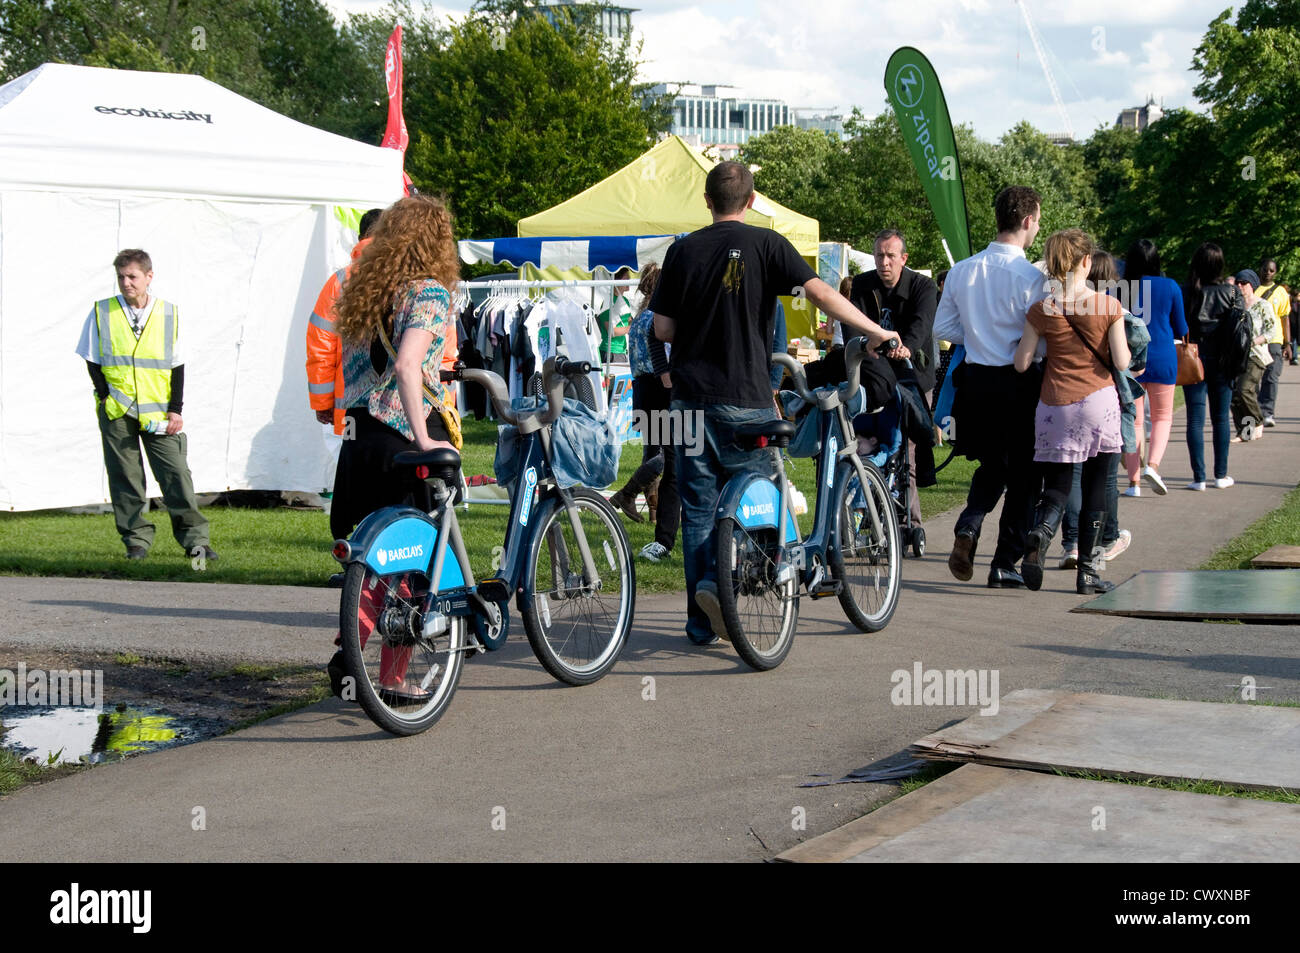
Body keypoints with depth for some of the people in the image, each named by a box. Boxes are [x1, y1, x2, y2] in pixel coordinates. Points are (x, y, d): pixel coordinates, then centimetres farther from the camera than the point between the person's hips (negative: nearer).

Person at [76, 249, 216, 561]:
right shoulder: (102, 313, 4)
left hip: (158, 413, 0)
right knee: (125, 477, 2)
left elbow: (177, 365, 6)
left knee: (176, 474, -5)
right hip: (116, 412, 0)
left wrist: (176, 408, 0)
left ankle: (194, 538, 0)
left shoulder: (169, 313, 4)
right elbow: (92, 360, 8)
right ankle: (136, 539, 12)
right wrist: (105, 395, -4)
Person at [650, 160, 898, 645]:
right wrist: (874, 330, -7)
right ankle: (718, 582, -13)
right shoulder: (765, 244, -3)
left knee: (698, 509, 8)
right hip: (745, 399, -3)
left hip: (691, 399, 3)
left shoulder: (683, 250, 4)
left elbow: (662, 328, 4)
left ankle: (702, 623, 10)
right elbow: (820, 291, -14)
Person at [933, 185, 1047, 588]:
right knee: (1022, 473, 8)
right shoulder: (1030, 276, -15)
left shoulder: (961, 270, 2)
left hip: (976, 380, 5)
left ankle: (969, 525, -4)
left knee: (991, 464, 22)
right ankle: (1005, 565, 9)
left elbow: (943, 328, 6)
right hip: (1019, 384, -5)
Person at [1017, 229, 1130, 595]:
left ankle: (1039, 536, -24)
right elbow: (1121, 362, -8)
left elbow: (1022, 363, -2)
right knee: (1095, 486, 8)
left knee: (1056, 488, 8)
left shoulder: (1042, 310, -3)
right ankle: (1088, 572, 8)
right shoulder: (1109, 307, -6)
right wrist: (1122, 346, 13)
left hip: (1055, 405, 1)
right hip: (1099, 401, -1)